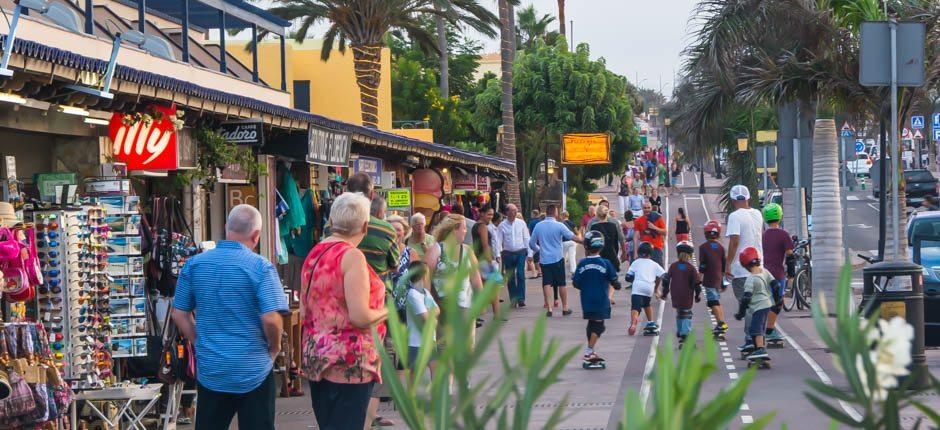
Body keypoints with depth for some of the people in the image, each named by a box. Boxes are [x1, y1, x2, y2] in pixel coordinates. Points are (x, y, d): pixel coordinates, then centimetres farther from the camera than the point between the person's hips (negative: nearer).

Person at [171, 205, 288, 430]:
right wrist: (275, 347, -1)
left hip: (209, 370, 4)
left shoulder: (194, 264, 0)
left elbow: (179, 314, 5)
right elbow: (271, 319, -20)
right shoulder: (261, 267, -14)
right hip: (253, 370, -4)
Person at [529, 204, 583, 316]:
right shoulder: (559, 226, -9)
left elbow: (531, 243, 5)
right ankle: (565, 308, 14)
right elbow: (573, 237, -7)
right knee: (562, 283, 8)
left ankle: (549, 308, -4)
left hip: (544, 259, 2)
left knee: (547, 283, 3)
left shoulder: (538, 226, -1)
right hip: (557, 258, -2)